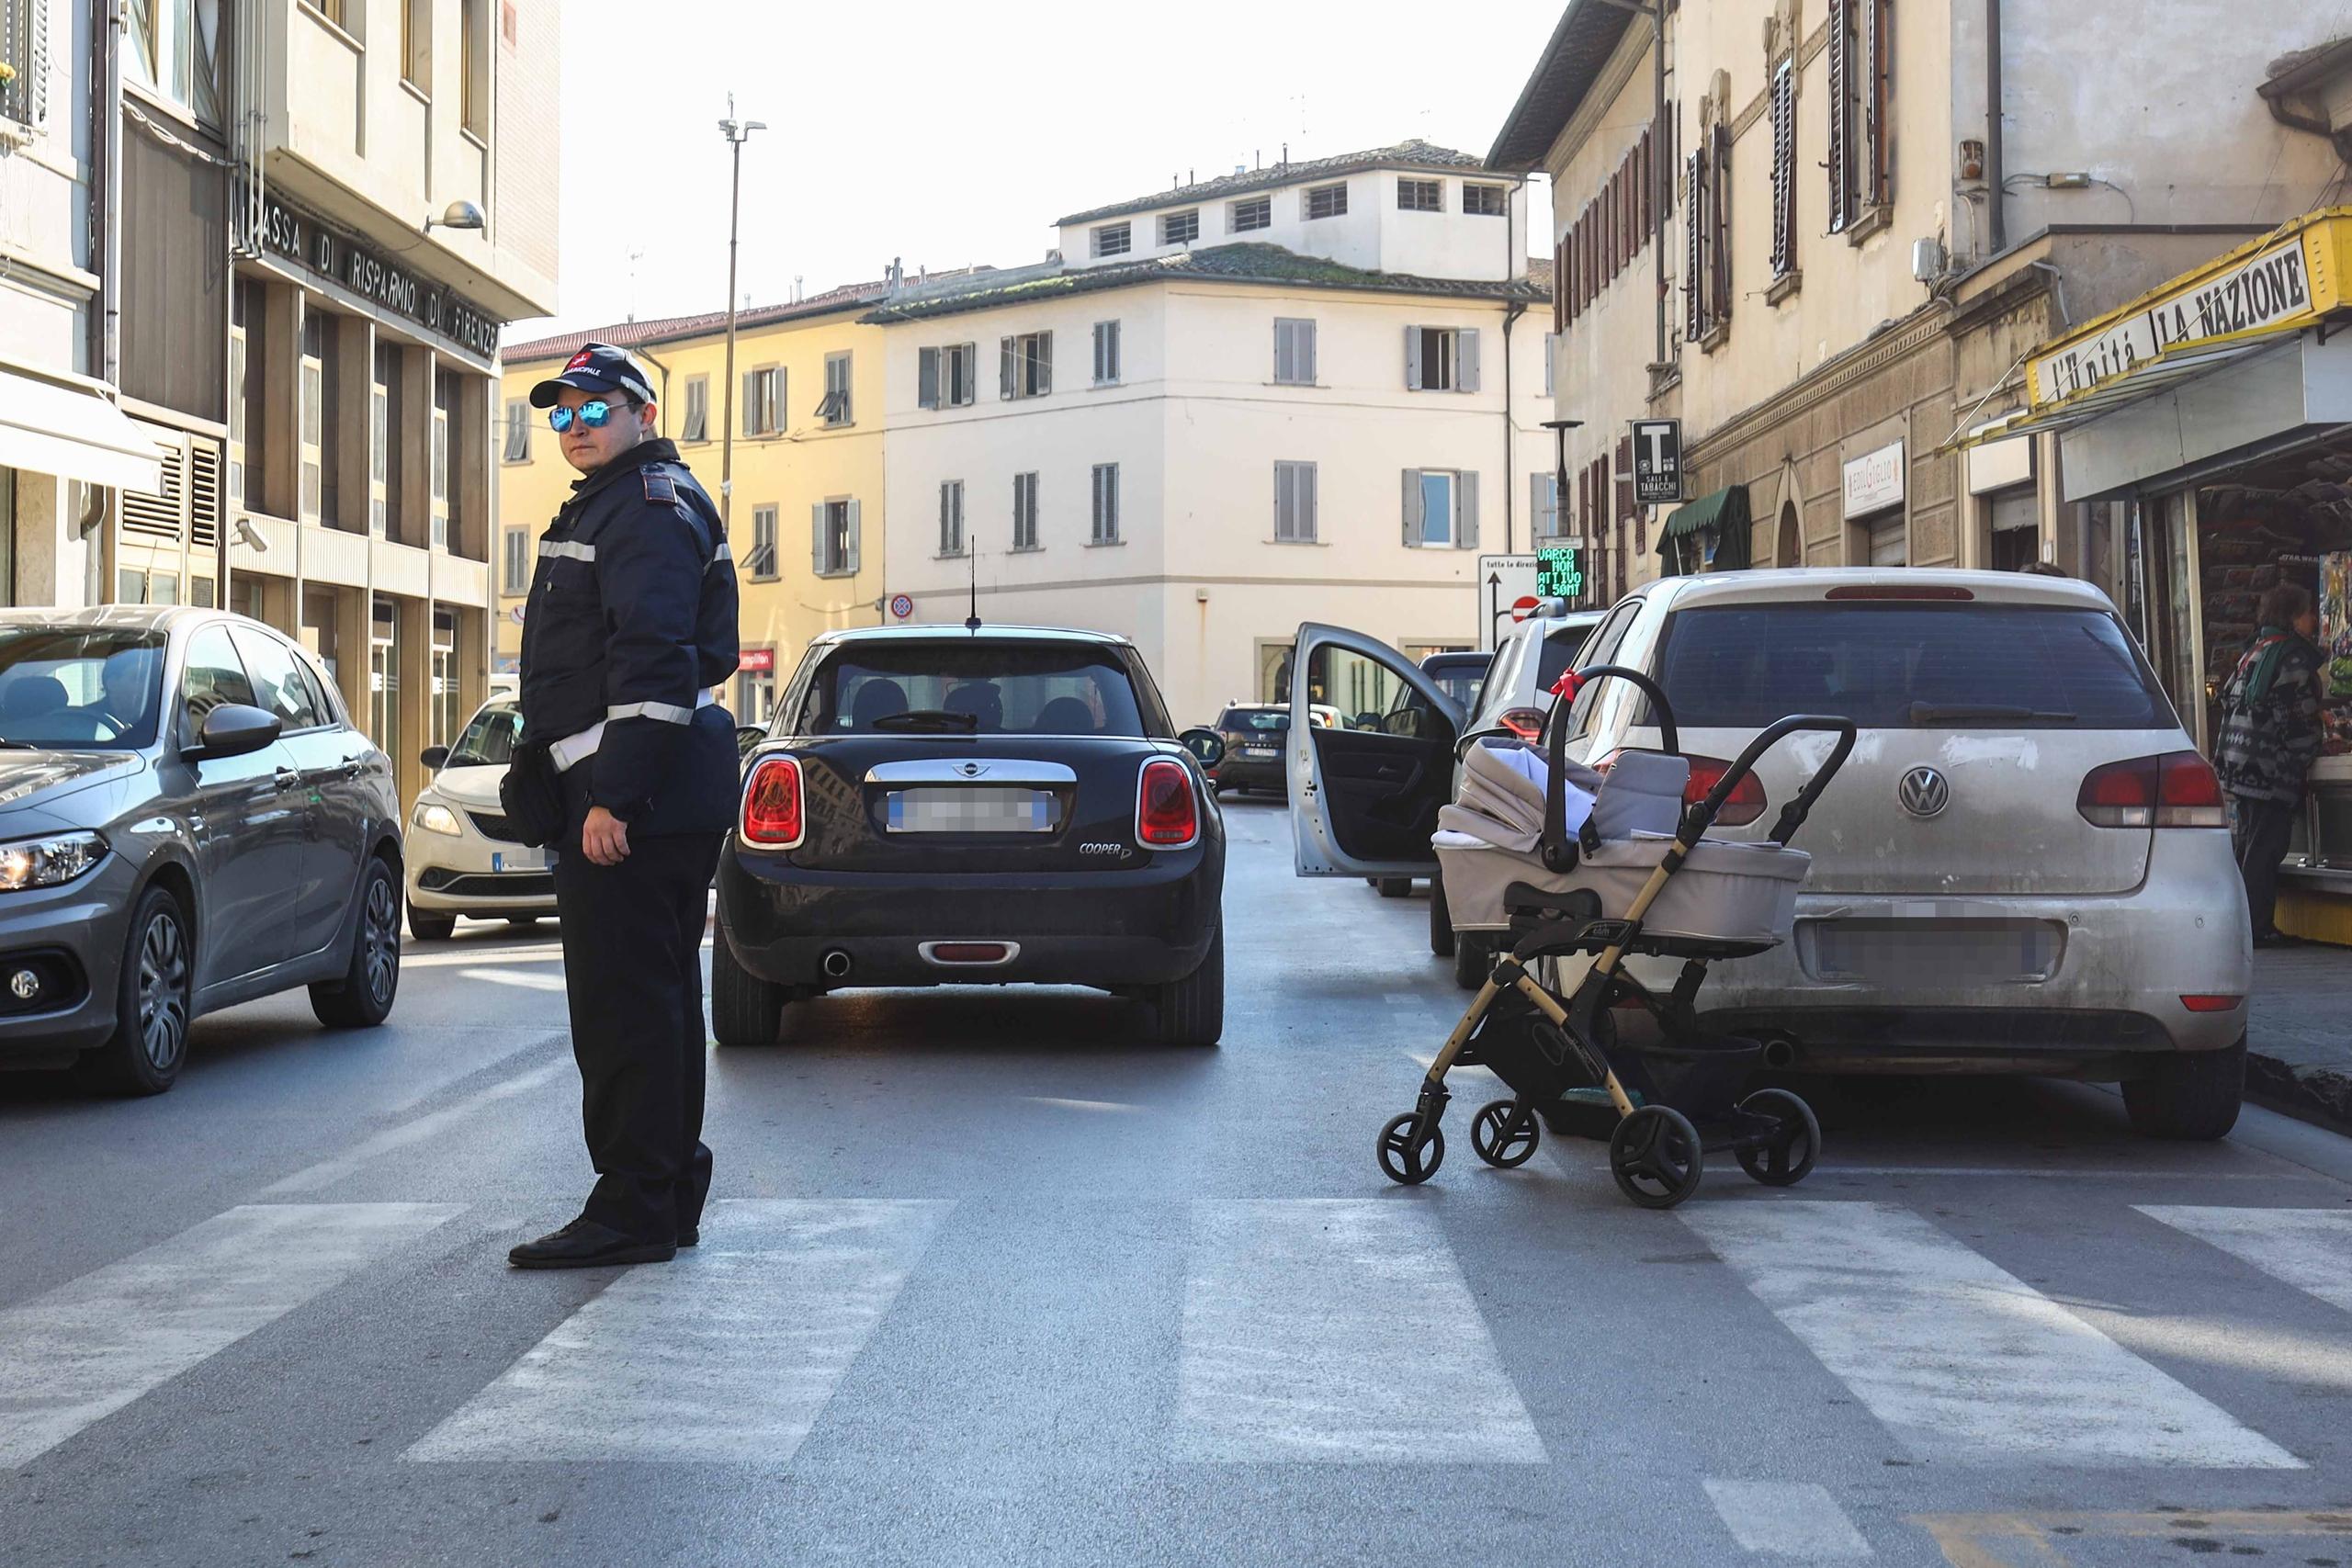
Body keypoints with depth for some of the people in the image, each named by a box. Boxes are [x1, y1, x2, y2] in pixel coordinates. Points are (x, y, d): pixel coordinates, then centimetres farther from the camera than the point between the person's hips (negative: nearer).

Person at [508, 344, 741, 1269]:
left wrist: (613, 798, -26)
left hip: (634, 798, -12)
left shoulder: (648, 508, -11)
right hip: (659, 798, 12)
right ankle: (670, 1200, 23)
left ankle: (634, 1211, -6)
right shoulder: (611, 505, 23)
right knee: (655, 996, 15)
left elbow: (653, 663, -22)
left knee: (624, 1001, -9)